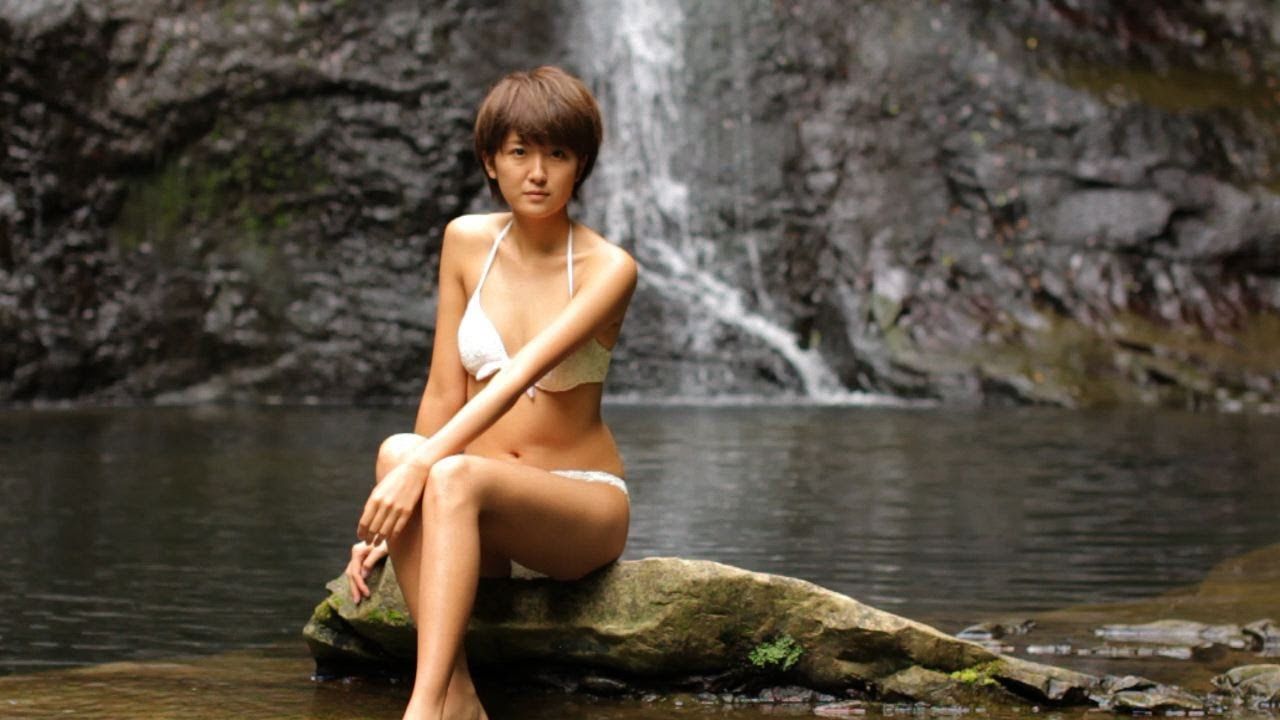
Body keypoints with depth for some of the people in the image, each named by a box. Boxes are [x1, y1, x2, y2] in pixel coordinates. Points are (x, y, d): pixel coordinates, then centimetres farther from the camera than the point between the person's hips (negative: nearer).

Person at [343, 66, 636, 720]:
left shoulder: (608, 269, -11)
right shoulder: (467, 242, 3)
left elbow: (523, 374, -25)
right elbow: (445, 392, 0)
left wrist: (425, 467, -37)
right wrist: (392, 521, -10)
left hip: (584, 503, -4)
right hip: (487, 508, 4)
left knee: (455, 476, -35)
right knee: (397, 450, -31)